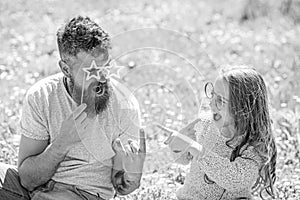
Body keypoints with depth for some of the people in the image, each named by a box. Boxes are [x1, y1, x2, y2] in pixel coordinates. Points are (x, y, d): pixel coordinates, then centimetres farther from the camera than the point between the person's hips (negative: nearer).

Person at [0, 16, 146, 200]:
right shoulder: (40, 97, -10)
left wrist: (132, 178, -26)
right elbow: (27, 179, -13)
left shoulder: (125, 106, -13)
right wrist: (62, 143, -28)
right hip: (35, 185, 1)